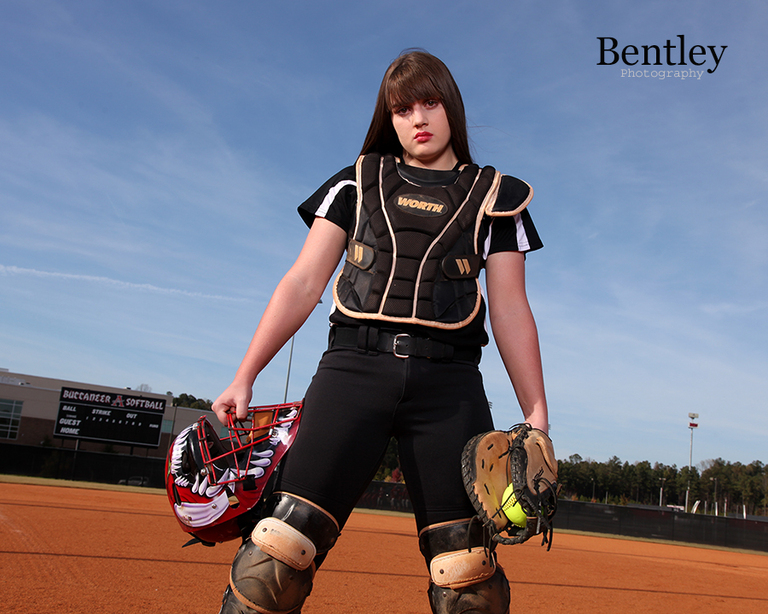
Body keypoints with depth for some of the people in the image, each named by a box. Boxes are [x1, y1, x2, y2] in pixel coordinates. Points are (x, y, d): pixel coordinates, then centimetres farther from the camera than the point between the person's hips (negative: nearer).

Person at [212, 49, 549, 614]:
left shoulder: (495, 198, 16)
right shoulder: (357, 182, 17)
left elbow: (511, 311, 11)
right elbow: (303, 282, 10)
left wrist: (536, 415, 0)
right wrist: (244, 379, 1)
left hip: (449, 381, 0)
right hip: (354, 366, 0)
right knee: (277, 552, -12)